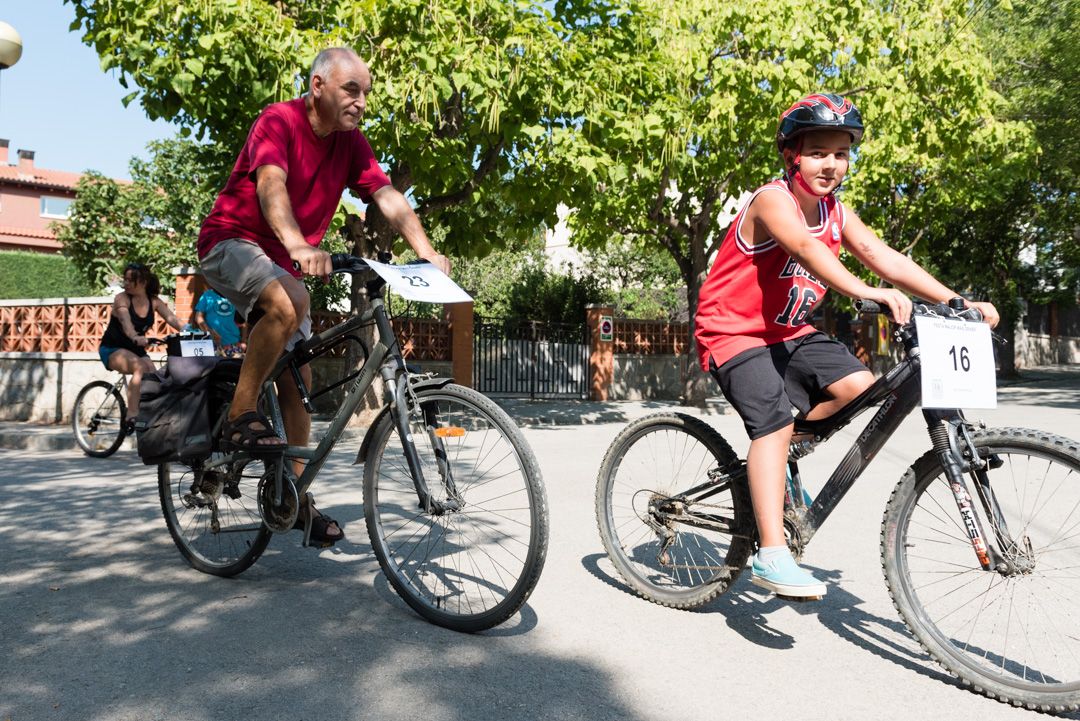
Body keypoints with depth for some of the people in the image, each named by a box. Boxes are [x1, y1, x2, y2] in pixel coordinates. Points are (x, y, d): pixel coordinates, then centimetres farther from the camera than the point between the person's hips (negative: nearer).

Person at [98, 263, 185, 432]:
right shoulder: (122, 299, -16)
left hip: (136, 349, 5)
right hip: (112, 349, -5)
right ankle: (131, 417, -32)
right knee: (140, 367, -32)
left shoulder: (154, 302, -3)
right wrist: (136, 337, -55)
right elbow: (125, 322, -34)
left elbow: (172, 318, -17)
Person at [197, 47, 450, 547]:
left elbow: (389, 198, -11)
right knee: (289, 301, -38)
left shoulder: (351, 143, 0)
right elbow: (271, 184, -35)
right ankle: (241, 416, -20)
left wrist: (427, 252, -28)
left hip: (283, 261, 7)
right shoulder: (279, 121, -17)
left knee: (298, 378, 3)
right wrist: (298, 246, -54)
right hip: (231, 242, -6)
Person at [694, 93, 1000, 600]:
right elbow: (803, 246, -39)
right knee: (775, 420, -24)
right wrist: (864, 291, -54)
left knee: (860, 386, -9)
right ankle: (771, 556, -22)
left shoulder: (835, 211, 4)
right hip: (732, 331, -7)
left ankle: (770, 454, 9)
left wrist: (956, 302, -16)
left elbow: (884, 258, -5)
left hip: (787, 331, 8)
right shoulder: (772, 200, -19)